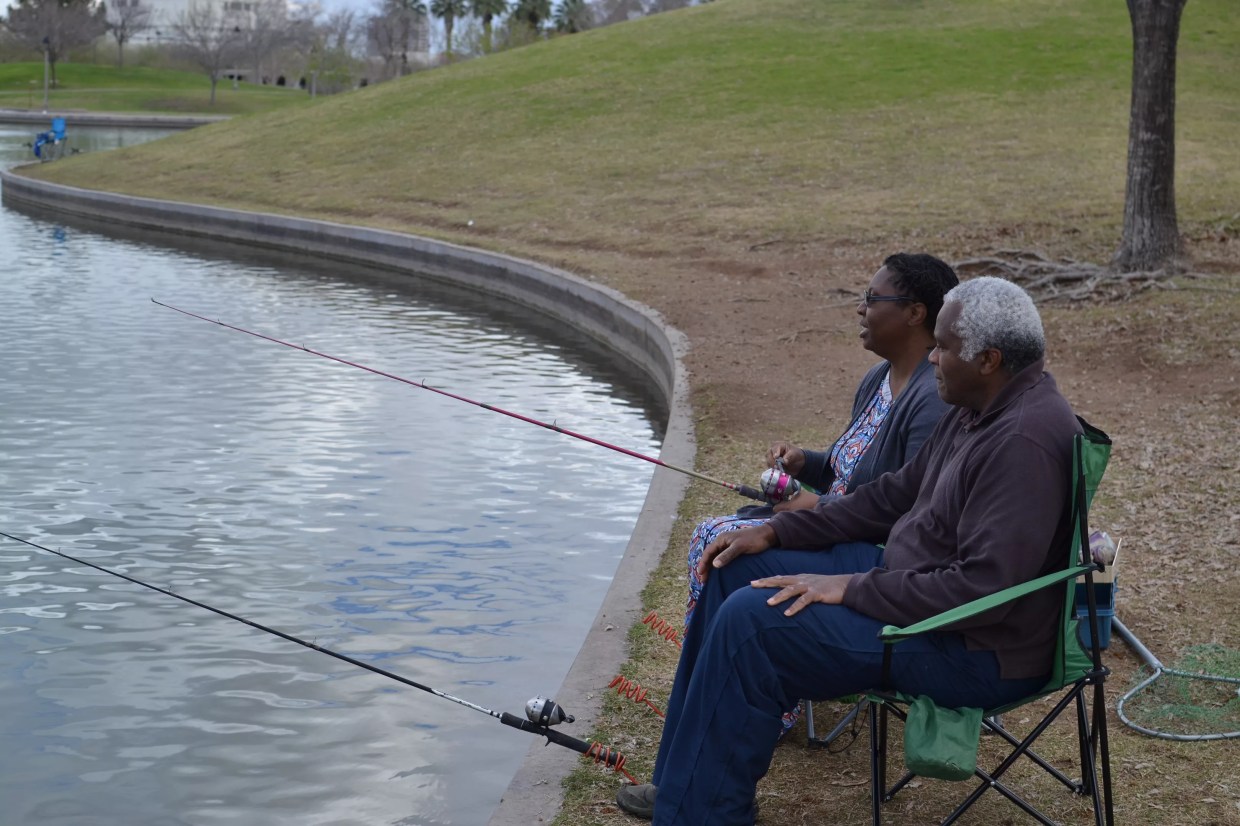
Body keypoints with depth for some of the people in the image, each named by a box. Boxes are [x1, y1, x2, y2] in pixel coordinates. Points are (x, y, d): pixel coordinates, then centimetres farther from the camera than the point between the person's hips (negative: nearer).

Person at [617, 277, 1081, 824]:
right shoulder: (980, 410, 6)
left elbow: (984, 589, -31)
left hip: (974, 650, -11)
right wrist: (775, 532, 7)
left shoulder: (1025, 440, -26)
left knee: (750, 621, -20)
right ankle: (690, 782, 16)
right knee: (736, 570, 9)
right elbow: (894, 496, 14)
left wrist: (852, 588, -22)